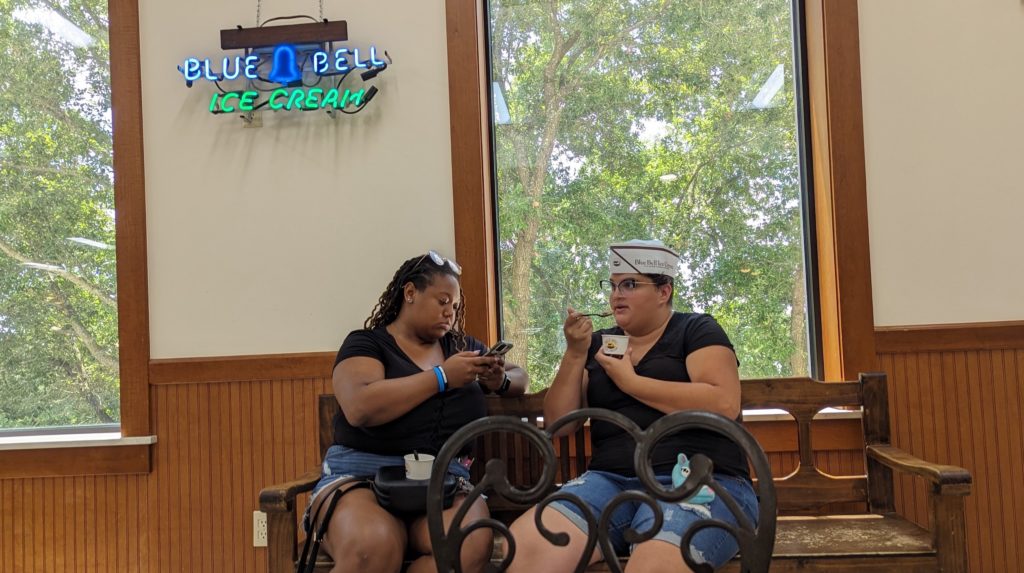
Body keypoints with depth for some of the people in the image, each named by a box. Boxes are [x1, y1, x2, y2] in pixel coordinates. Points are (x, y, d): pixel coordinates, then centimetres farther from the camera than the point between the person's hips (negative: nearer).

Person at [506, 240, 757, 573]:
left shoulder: (696, 330, 7)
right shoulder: (599, 343, 19)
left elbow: (724, 405, -11)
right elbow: (558, 424, 13)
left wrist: (629, 380, -6)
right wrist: (575, 354, 0)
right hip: (612, 482, 4)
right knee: (521, 546, -24)